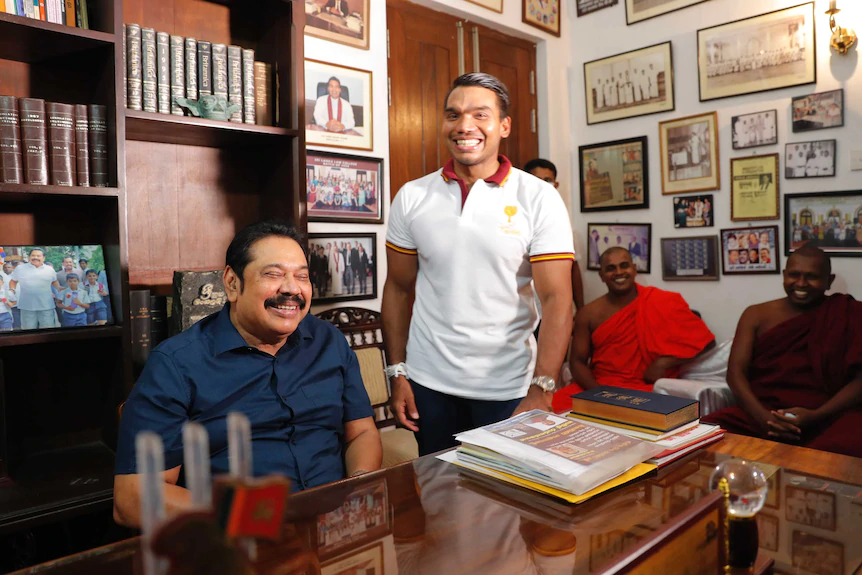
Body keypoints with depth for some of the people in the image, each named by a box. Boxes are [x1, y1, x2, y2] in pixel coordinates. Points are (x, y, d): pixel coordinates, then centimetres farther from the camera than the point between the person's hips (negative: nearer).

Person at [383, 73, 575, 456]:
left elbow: (556, 299, -11)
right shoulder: (411, 197, 0)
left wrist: (541, 392, -19)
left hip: (508, 387, -2)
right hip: (428, 382, 2)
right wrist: (397, 374, 2)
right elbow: (399, 289, 5)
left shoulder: (539, 199, -8)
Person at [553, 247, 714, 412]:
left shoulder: (663, 304, 0)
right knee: (555, 404, -24)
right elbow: (577, 361, 5)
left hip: (645, 388, -2)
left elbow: (705, 341, 1)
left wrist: (664, 363, -11)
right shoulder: (589, 314, 5)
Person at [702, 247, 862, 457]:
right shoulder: (757, 315, 13)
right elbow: (736, 371, 4)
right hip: (760, 414, 2)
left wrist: (816, 416, -16)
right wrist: (763, 417, -15)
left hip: (828, 416, -2)